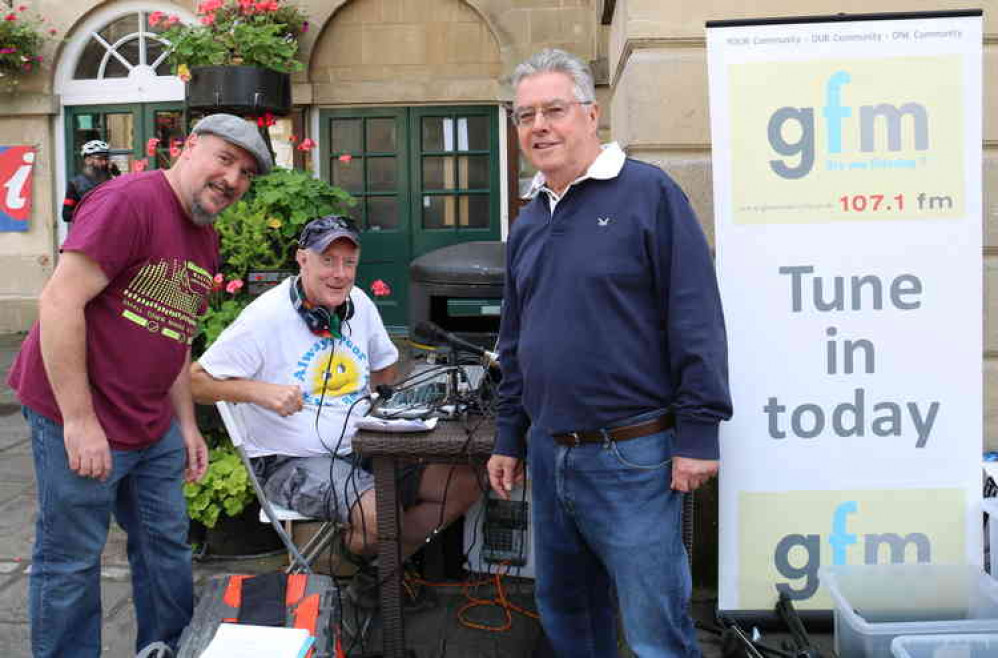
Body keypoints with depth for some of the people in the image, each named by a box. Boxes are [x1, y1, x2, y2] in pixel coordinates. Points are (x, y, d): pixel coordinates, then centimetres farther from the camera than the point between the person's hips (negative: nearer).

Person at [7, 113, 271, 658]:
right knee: (72, 561, 5)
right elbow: (59, 303, -22)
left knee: (166, 543, 17)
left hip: (154, 426, 9)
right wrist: (80, 421, -22)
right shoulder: (130, 200, -17)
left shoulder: (205, 240, 11)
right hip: (78, 419, -9)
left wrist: (186, 424, 14)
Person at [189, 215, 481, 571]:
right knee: (380, 514, -32)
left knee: (464, 481, -4)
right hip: (293, 462, -7)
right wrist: (259, 391, -27)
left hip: (363, 448, 7)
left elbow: (385, 368, 22)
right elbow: (194, 381, -13)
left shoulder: (360, 304, 6)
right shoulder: (266, 316, -13)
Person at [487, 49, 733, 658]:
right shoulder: (528, 222, 12)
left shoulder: (648, 193, -8)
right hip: (548, 454, 7)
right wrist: (509, 439, 17)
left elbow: (697, 321, -13)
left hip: (632, 458, -7)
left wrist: (698, 434, -15)